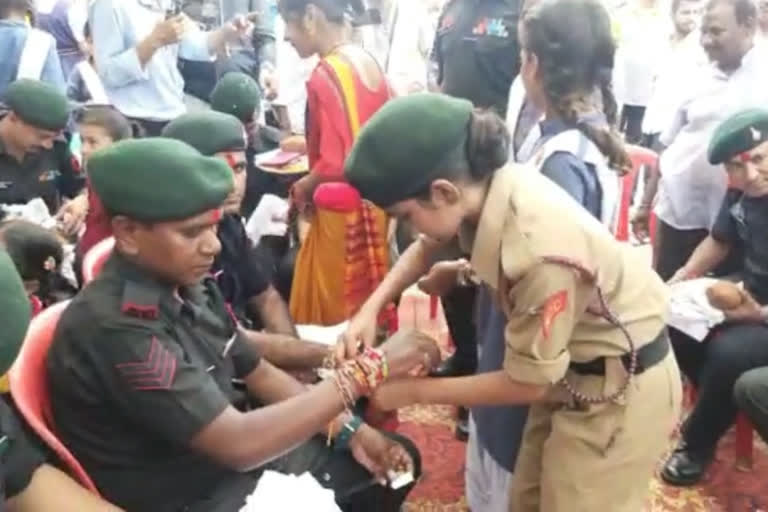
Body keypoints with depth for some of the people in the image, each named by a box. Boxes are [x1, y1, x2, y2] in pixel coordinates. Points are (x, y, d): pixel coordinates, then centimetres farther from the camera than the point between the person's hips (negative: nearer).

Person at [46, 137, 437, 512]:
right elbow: (238, 443, -31)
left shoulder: (189, 284, -3)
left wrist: (351, 429, -5)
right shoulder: (111, 327, -29)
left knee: (397, 459, 12)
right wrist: (368, 369, -27)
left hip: (229, 461, 8)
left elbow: (258, 373, 8)